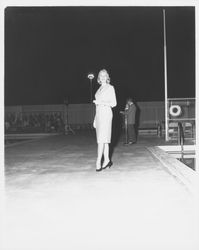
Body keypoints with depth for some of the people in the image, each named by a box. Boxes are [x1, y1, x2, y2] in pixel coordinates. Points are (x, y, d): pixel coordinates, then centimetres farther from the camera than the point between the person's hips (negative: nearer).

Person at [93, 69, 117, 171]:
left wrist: (101, 102, -16)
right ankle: (107, 160, 8)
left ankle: (98, 161, -16)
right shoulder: (99, 89, 20)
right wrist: (95, 119, 17)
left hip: (106, 113, -7)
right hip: (99, 114, 7)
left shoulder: (110, 88, 1)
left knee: (102, 138, -13)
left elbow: (114, 103, -5)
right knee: (104, 139, 5)